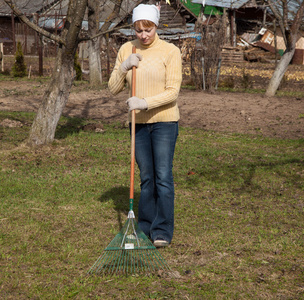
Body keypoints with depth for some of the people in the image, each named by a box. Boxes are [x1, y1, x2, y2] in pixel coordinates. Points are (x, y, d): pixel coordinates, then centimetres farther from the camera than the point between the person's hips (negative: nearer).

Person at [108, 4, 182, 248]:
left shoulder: (170, 51, -9)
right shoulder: (126, 50, 4)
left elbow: (172, 92, -14)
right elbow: (113, 89, 4)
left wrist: (145, 102, -27)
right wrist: (124, 67, -13)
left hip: (164, 120, -4)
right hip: (139, 123, 4)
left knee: (163, 176, -8)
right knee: (146, 177, 10)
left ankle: (162, 231, -3)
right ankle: (146, 227, 18)